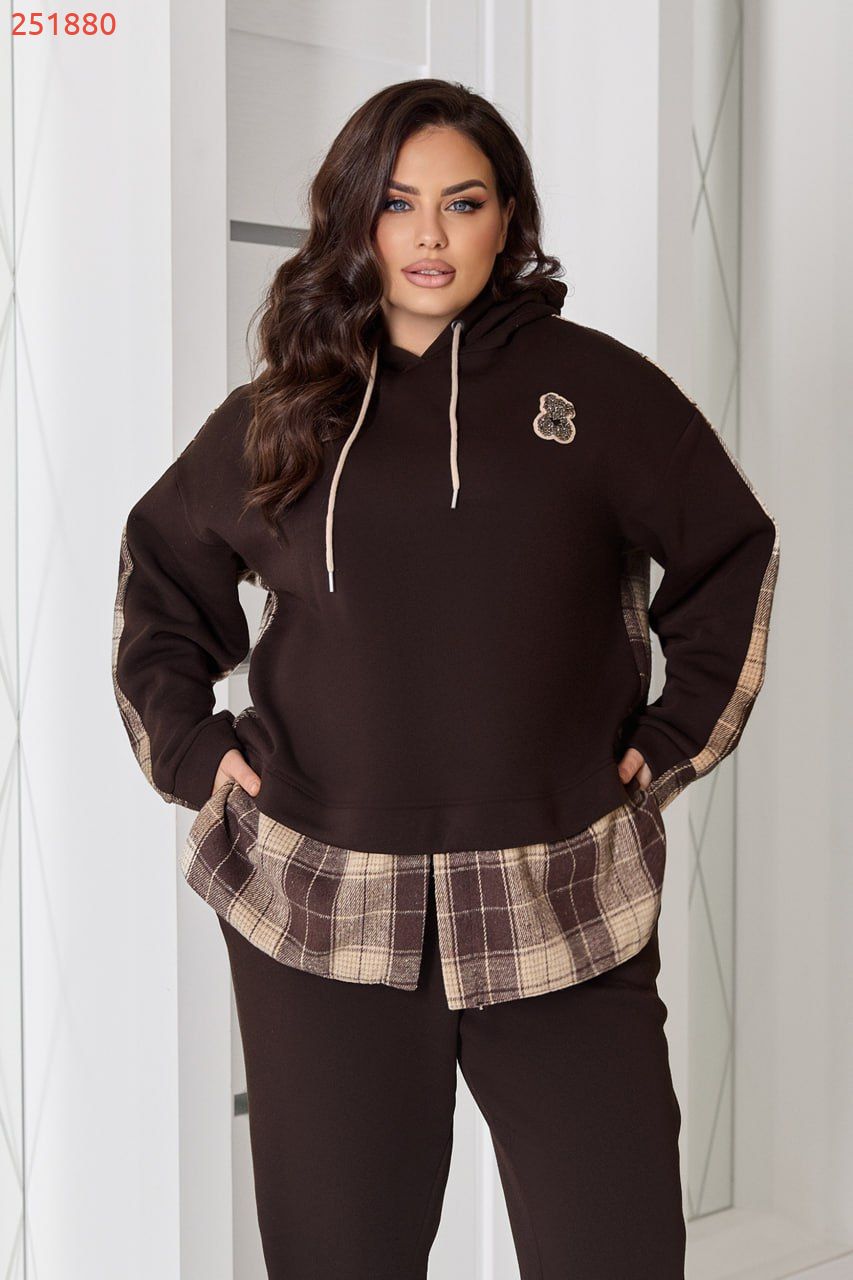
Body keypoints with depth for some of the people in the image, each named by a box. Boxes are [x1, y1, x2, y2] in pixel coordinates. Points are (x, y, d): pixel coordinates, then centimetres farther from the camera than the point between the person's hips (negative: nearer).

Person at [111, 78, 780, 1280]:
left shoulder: (597, 389, 3)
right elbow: (161, 564, 19)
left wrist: (678, 737, 4)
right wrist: (186, 742, 7)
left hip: (559, 909, -1)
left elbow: (733, 554, 11)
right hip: (319, 900, 1)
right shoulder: (281, 412, 8)